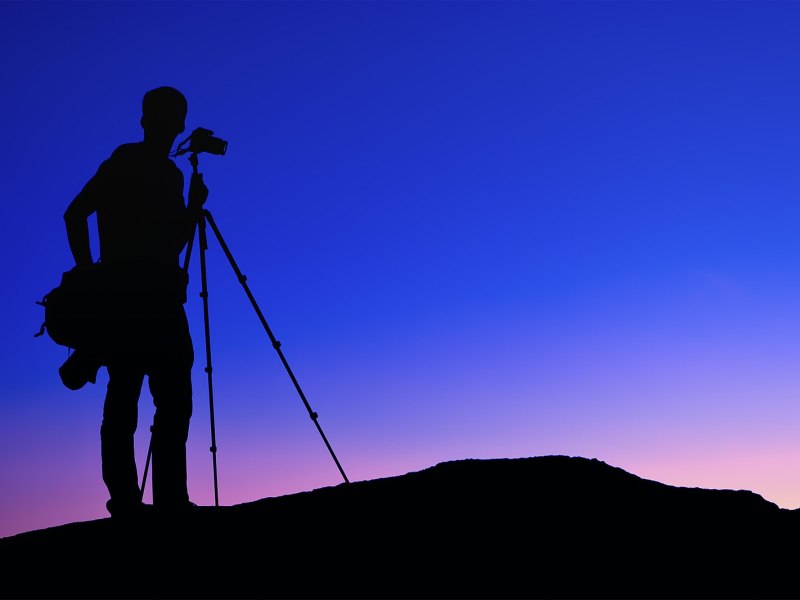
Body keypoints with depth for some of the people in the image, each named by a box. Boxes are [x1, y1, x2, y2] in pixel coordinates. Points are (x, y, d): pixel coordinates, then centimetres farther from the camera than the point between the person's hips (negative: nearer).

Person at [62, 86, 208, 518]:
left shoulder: (170, 174, 21)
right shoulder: (124, 163, 0)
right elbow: (75, 215, -6)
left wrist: (194, 207, 7)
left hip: (160, 300, 8)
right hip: (125, 299, -7)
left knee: (174, 401, 4)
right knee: (124, 400, -7)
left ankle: (170, 499, 8)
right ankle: (124, 499, -3)